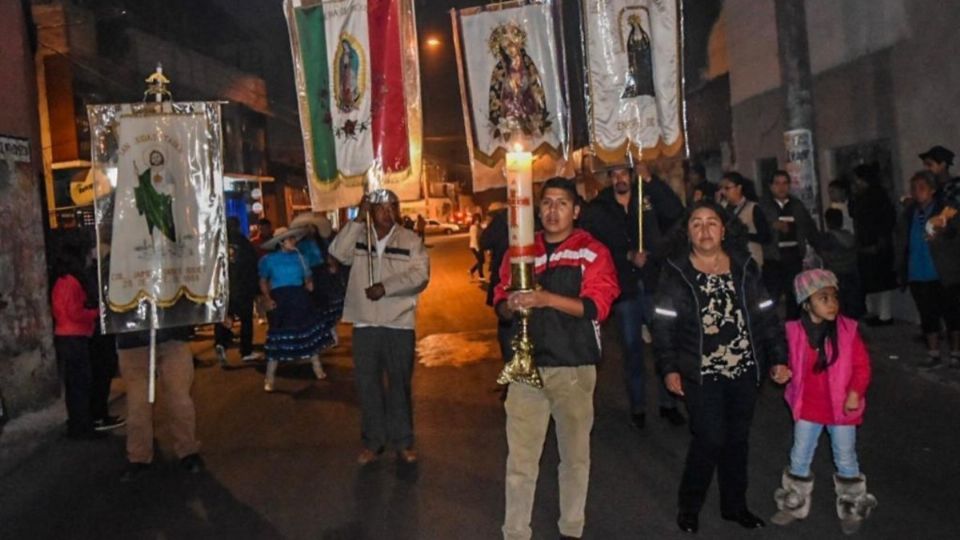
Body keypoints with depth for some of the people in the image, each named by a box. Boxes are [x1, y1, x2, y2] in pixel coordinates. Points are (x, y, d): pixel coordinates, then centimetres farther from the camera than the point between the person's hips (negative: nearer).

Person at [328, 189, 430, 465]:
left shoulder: (411, 240, 0)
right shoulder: (357, 237, 6)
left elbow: (419, 275, -11)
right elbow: (338, 252, -13)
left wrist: (385, 287, -18)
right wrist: (358, 220, -14)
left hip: (399, 323, -2)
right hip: (364, 323, 2)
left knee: (399, 383, 8)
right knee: (368, 383, 9)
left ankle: (403, 441, 21)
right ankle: (373, 441, 22)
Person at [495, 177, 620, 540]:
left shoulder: (593, 252, -1)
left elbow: (596, 306, -13)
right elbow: (500, 304, 9)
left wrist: (546, 298, -25)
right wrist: (510, 305, -15)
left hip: (574, 367, -2)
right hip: (527, 364, 2)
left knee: (575, 454, 11)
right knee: (520, 457, 2)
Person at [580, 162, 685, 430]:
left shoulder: (649, 199, 3)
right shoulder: (596, 210, 1)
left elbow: (675, 213, -12)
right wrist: (628, 256, -16)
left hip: (653, 282, 1)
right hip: (624, 287, 0)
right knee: (632, 349, 9)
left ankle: (667, 402, 18)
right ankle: (637, 406, 20)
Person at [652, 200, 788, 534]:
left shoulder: (745, 266, 4)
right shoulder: (676, 272, -5)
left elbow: (766, 315, 6)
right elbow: (664, 324, -6)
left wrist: (778, 358, 0)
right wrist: (669, 368, -13)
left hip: (744, 370, 4)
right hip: (701, 373, -4)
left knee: (738, 439, 12)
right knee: (710, 439, -7)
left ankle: (734, 505, 30)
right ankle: (688, 507, 14)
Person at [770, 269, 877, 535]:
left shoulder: (848, 330, -14)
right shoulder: (795, 331, -11)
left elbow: (862, 365, -9)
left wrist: (855, 392, -19)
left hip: (841, 408, -1)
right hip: (808, 408, 1)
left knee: (845, 460, 13)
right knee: (799, 459, 12)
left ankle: (851, 511, 33)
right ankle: (793, 506, 31)